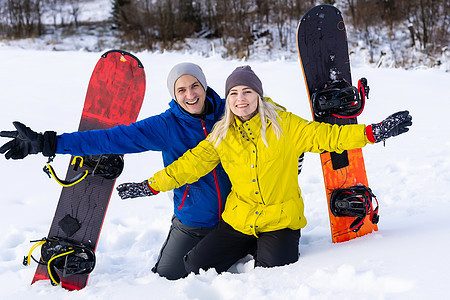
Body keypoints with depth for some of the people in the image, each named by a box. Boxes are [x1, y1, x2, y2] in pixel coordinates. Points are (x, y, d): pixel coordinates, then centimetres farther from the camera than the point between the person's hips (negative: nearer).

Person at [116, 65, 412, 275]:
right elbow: (192, 163, 2)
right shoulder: (221, 136, 0)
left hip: (281, 220, -3)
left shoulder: (284, 126, -9)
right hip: (238, 221, 3)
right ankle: (249, 250, 21)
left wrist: (373, 132, -23)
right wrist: (151, 186, -3)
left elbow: (325, 136, -13)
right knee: (197, 266, -4)